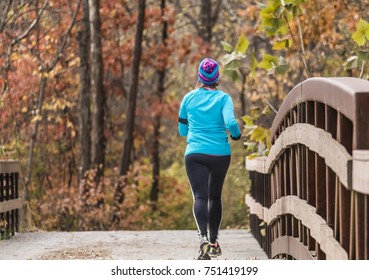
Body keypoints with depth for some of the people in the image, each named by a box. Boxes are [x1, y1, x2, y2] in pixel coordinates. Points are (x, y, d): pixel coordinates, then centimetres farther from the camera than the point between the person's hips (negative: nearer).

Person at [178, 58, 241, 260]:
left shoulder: (189, 98, 6)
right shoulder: (223, 98, 0)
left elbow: (182, 131, 14)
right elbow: (230, 123, -15)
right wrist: (236, 135, 5)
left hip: (194, 154, 0)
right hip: (220, 154, 0)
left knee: (200, 196, -10)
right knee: (215, 196, 18)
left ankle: (203, 237, -34)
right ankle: (214, 242, 24)